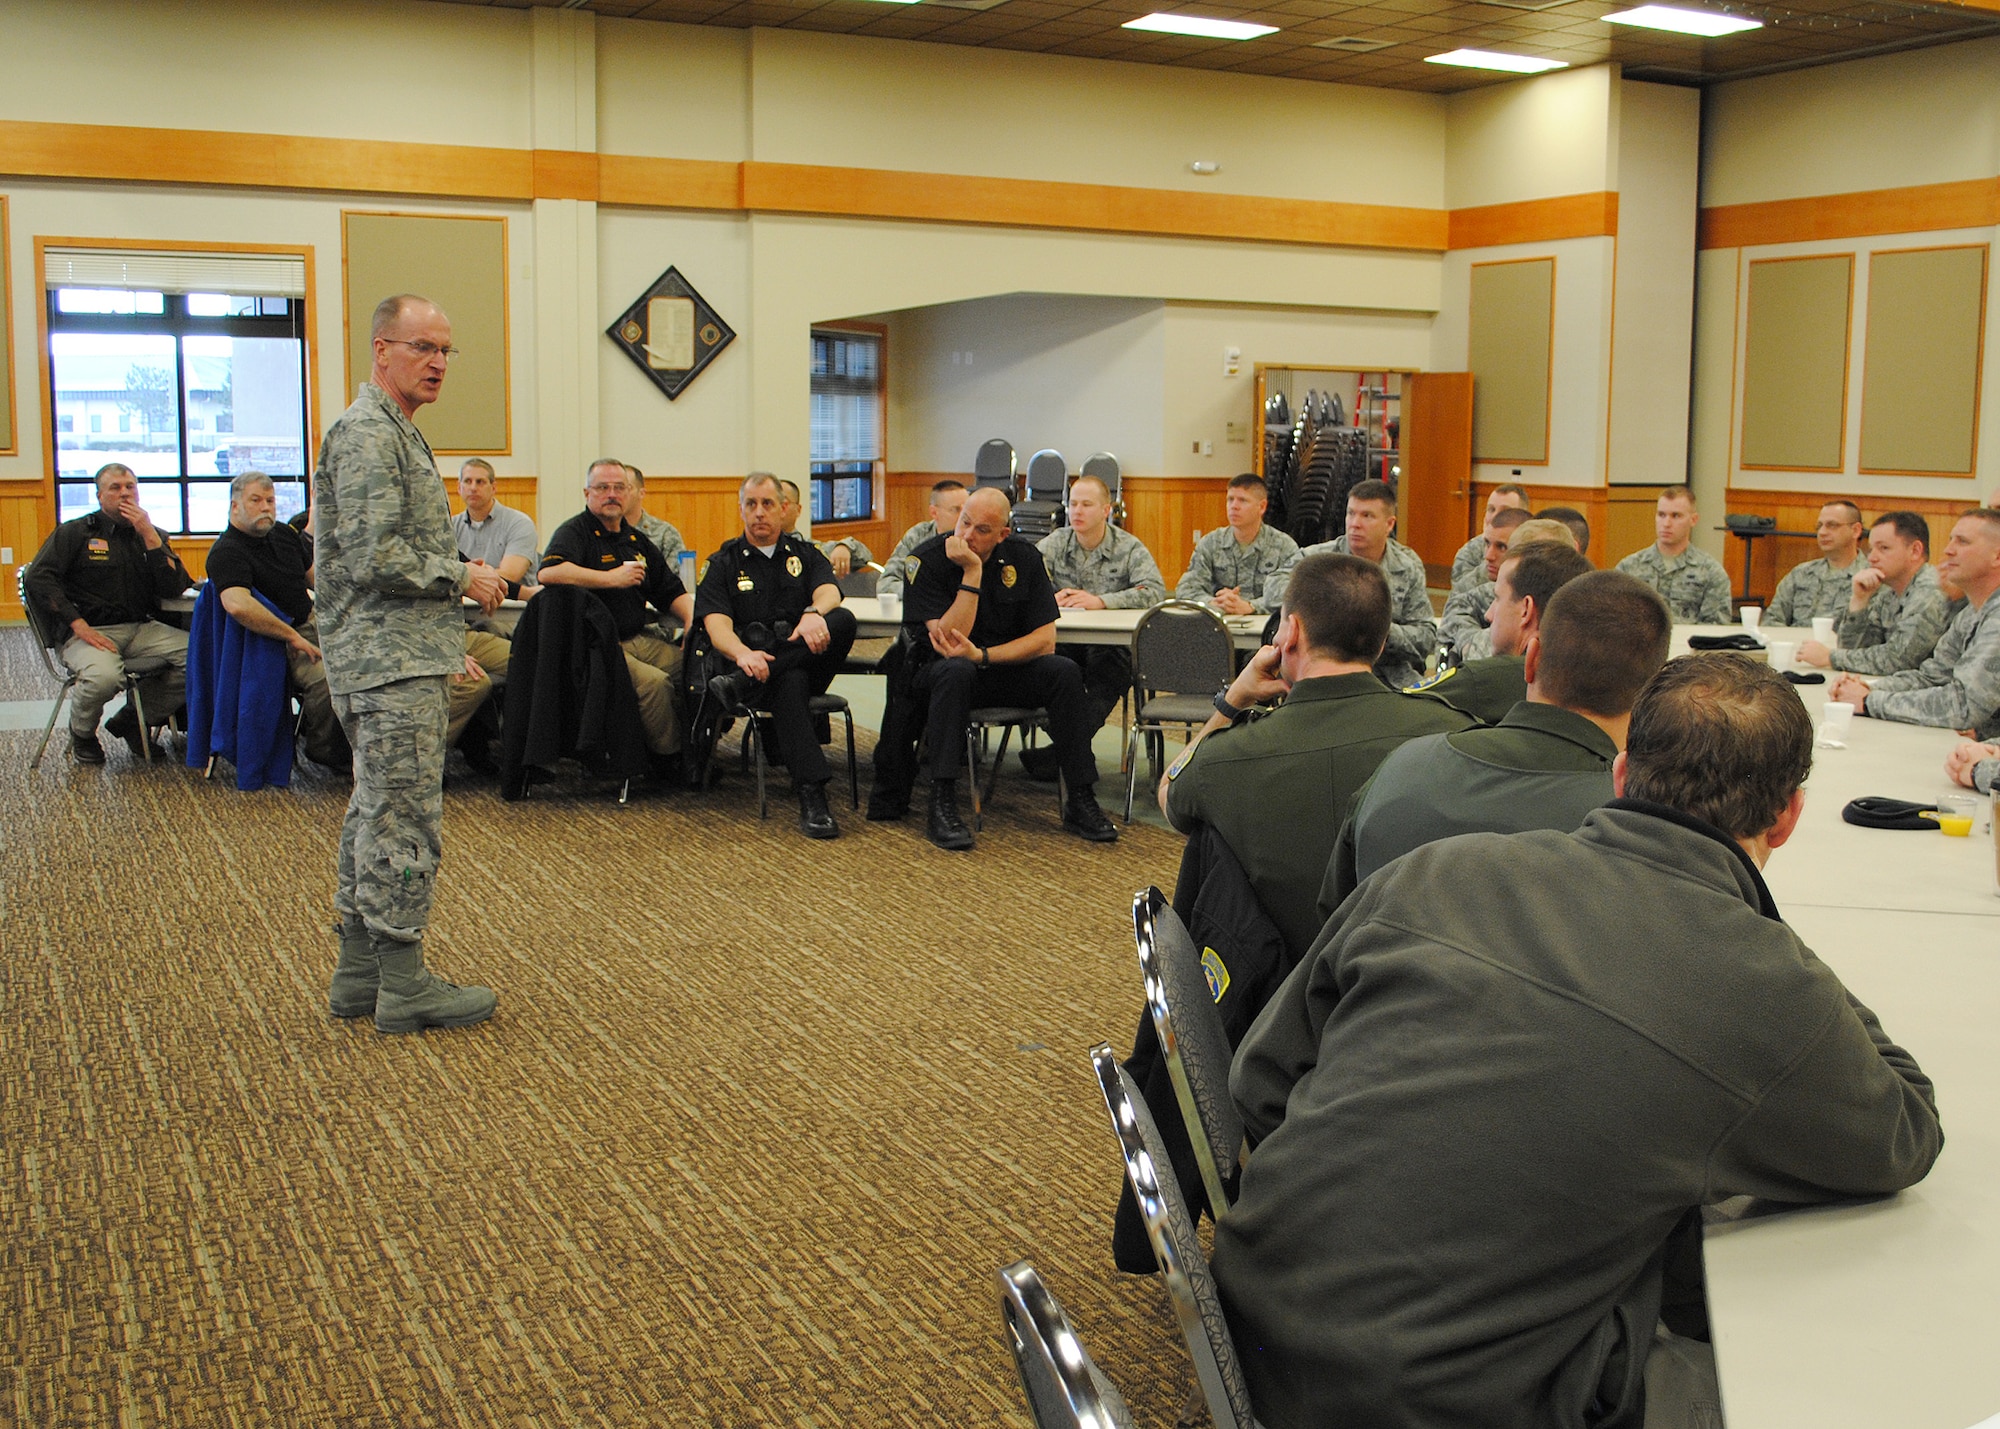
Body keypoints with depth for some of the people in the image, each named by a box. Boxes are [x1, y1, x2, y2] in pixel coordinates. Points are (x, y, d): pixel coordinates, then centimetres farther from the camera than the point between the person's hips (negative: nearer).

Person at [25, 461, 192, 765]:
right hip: (92, 631, -4)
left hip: (142, 629, 4)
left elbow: (175, 589, 1)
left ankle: (133, 720, -2)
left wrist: (149, 536, -7)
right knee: (104, 676, -37)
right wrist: (77, 623, -16)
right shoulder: (74, 532, 7)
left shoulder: (151, 535, 16)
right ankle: (81, 734, 0)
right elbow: (37, 579, -4)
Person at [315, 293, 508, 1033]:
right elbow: (374, 556, -23)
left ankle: (359, 972, 22)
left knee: (378, 813, 14)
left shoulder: (396, 432, 20)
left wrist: (459, 569, 11)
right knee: (405, 818, -6)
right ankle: (403, 985, 0)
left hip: (396, 656, 11)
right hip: (394, 660, -11)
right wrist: (462, 577, -12)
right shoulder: (366, 433, -14)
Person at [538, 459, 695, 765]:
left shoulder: (636, 540, 22)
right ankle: (666, 760, -13)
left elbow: (671, 592, 26)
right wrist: (612, 578, -17)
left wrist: (693, 618, 3)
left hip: (641, 639, 7)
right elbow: (550, 573, -24)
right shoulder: (574, 532, -1)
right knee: (655, 682, -31)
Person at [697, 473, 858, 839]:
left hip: (807, 662, 3)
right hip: (754, 663, -2)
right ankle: (811, 798, -47)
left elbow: (828, 592, -2)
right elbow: (717, 624, -3)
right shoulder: (724, 563, 15)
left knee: (843, 620, -31)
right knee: (790, 683, -40)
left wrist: (815, 614, -29)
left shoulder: (805, 554, 21)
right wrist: (743, 654, -27)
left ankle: (742, 686, -33)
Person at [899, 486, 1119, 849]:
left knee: (1065, 672, -23)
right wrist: (972, 571, -27)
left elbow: (1045, 640, -9)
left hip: (1008, 668, 3)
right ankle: (942, 805, -35)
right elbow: (948, 645, -23)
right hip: (941, 672, -3)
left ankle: (1080, 801, -16)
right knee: (956, 670, -37)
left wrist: (982, 655, -23)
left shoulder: (1024, 558, -5)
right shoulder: (928, 560, -15)